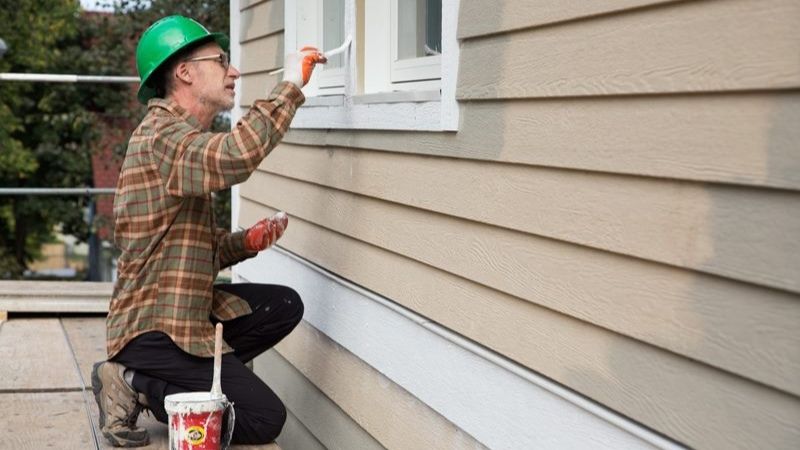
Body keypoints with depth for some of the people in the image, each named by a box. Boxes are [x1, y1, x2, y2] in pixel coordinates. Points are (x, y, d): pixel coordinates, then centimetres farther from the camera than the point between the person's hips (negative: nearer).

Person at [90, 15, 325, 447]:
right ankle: (137, 385, -3)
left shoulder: (180, 137, 18)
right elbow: (234, 158, -39)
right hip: (155, 326, -10)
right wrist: (289, 86, -29)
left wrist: (245, 241, 0)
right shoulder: (162, 135, -17)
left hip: (183, 310, 10)